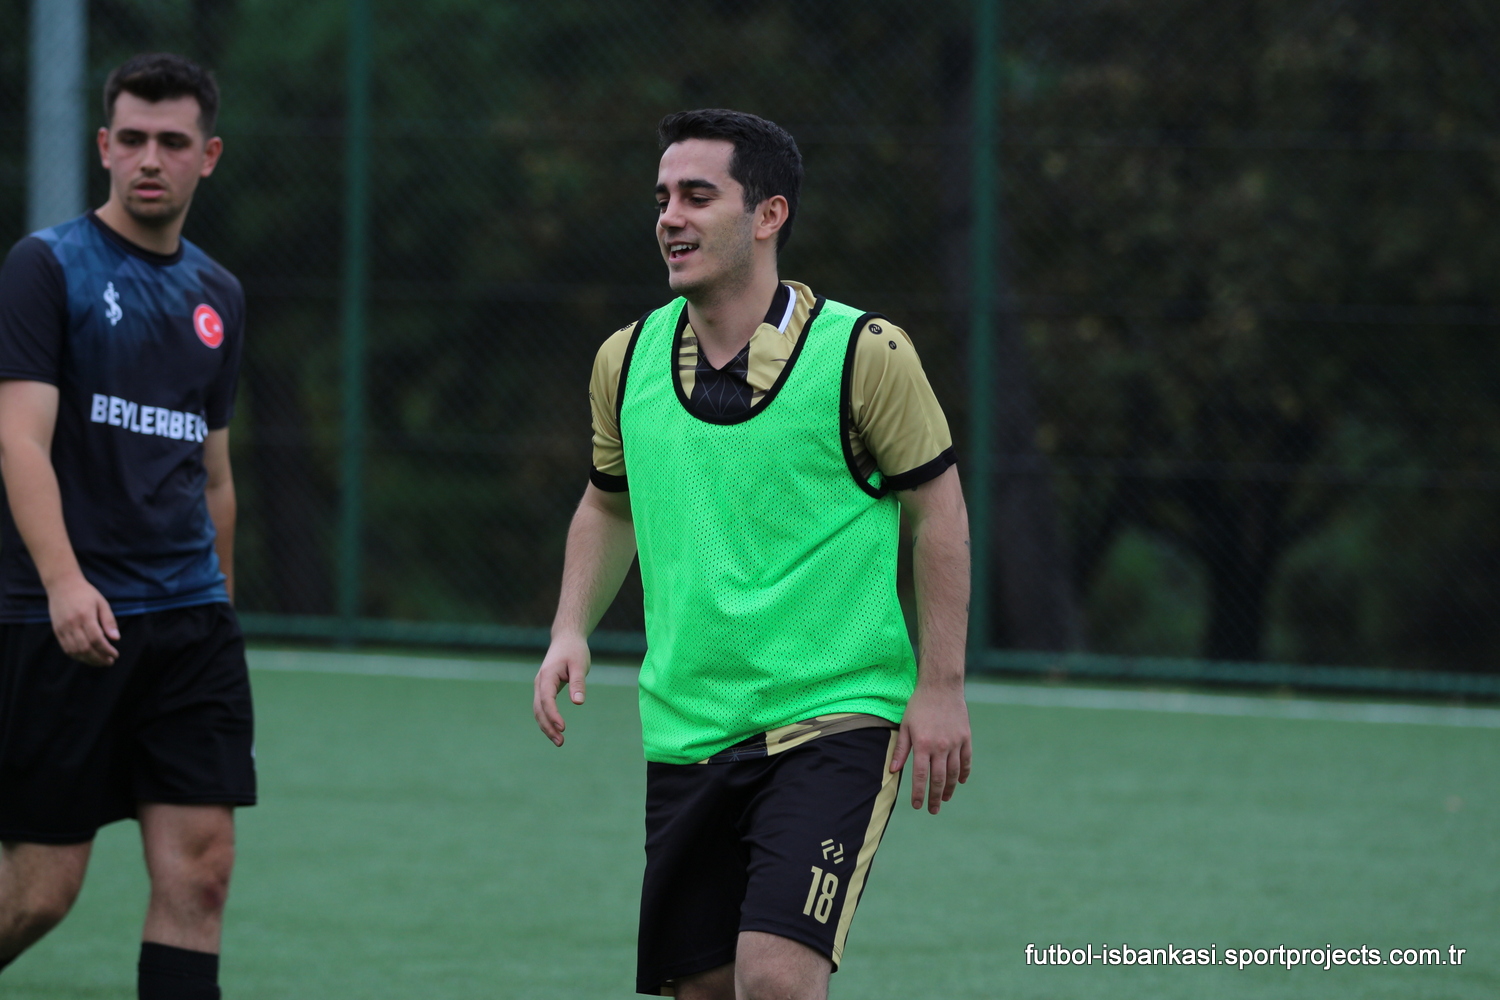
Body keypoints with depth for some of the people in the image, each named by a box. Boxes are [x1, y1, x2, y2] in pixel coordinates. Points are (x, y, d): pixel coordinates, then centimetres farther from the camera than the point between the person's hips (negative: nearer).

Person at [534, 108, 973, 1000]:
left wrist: (940, 688, -5)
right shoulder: (626, 362, 5)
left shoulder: (863, 354, -9)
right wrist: (572, 632, 5)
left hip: (834, 719, -5)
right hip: (686, 729, 5)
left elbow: (938, 505, -1)